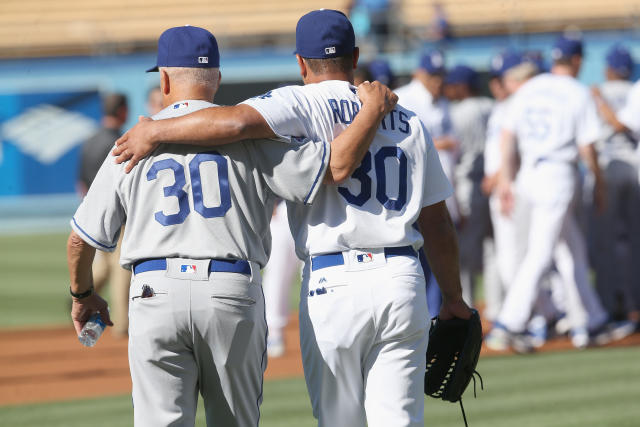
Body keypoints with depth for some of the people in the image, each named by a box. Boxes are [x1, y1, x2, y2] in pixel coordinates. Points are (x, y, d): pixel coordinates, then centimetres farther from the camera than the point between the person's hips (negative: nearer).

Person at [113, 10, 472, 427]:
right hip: (402, 283, 4)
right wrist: (454, 298, 24)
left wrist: (155, 131, -9)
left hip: (333, 286, -4)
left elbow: (235, 121, -21)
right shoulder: (408, 122, 14)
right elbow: (438, 221, 15)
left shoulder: (307, 105, -2)